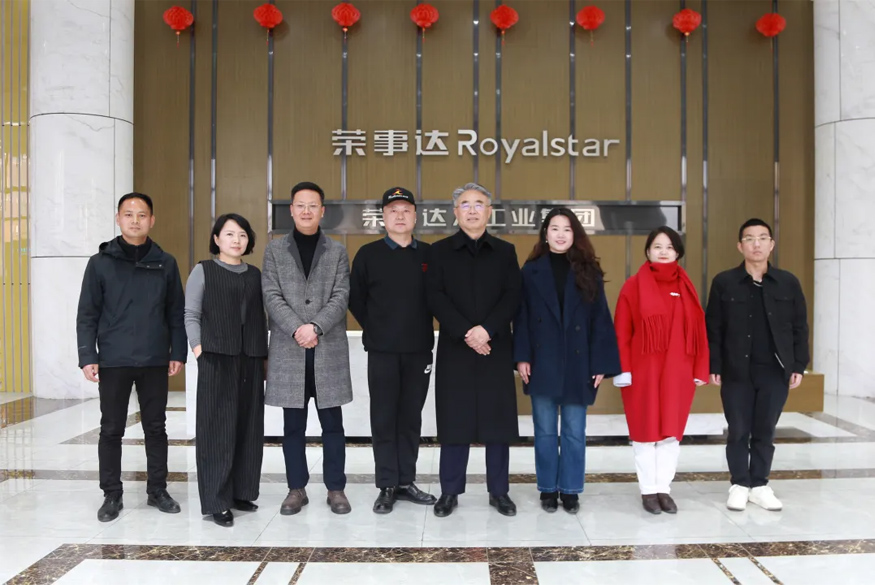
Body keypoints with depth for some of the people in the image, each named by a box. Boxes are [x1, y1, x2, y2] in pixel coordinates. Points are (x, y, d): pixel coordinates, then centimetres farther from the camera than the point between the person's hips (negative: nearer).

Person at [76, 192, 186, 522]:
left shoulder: (165, 263, 4)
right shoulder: (101, 262, 0)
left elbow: (176, 312, 6)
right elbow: (87, 315, 0)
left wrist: (178, 352, 1)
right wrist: (87, 356, -7)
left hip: (155, 361, 1)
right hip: (113, 361, -1)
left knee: (156, 428, 9)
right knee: (111, 430, 6)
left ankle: (157, 490, 22)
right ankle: (112, 495, 19)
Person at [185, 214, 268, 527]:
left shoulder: (255, 274, 14)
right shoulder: (203, 271, 3)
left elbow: (261, 317, 14)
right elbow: (191, 315, -1)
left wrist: (264, 353, 8)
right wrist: (198, 350, -11)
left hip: (250, 359, 4)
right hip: (216, 358, -4)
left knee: (248, 427, 7)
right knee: (218, 428, -3)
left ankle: (241, 492, 19)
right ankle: (216, 501, 4)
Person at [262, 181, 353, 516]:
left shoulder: (337, 252, 8)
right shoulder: (274, 250, 8)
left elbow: (341, 297, -2)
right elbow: (271, 297, -1)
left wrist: (315, 327, -16)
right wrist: (297, 329, -15)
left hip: (329, 349, 0)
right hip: (288, 350, 0)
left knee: (333, 424, 5)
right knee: (293, 426, 8)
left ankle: (335, 488, 16)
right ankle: (296, 488, 19)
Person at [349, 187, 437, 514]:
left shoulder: (429, 254, 5)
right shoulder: (368, 254, 0)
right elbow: (355, 298, 5)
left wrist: (423, 329, 5)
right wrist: (374, 328, 3)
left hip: (419, 350, 2)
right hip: (382, 351, -2)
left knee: (411, 418, 10)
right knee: (384, 419, 4)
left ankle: (406, 482, 21)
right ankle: (387, 486, 13)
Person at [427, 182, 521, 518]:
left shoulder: (505, 252, 10)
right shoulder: (440, 251, 6)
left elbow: (512, 298, 0)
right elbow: (436, 298, -4)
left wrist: (487, 329, -16)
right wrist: (465, 333, -15)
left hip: (496, 348, 1)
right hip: (454, 348, -1)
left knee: (498, 420, 4)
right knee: (454, 421, 3)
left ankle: (499, 491, 16)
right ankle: (450, 491, 14)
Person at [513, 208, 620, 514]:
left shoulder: (588, 272, 3)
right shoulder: (531, 271, 3)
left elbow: (600, 320, 1)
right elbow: (522, 317, 1)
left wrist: (601, 363, -5)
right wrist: (522, 357, -9)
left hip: (577, 364, 0)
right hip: (542, 363, 0)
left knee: (574, 431, 7)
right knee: (545, 430, 9)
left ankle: (570, 490, 20)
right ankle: (548, 488, 21)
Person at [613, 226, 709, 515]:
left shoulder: (686, 287, 7)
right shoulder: (634, 286, -3)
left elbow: (699, 330, 7)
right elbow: (621, 332, -5)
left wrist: (700, 369, 3)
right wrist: (623, 369, -11)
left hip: (677, 371, 3)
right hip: (643, 370, -3)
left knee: (672, 430, 9)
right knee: (646, 430, 5)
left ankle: (664, 488, 20)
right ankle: (649, 490, 16)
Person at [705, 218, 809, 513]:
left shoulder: (788, 283, 3)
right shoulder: (724, 282, -2)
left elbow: (800, 328, 6)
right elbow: (713, 329, -1)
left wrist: (798, 365, 1)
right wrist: (714, 366, -6)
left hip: (775, 371, 2)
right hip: (737, 371, -1)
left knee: (765, 431, 10)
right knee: (738, 431, 7)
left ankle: (760, 485, 23)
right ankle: (739, 485, 20)